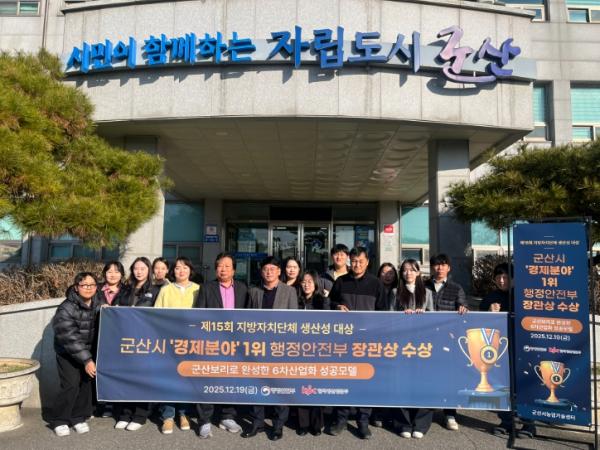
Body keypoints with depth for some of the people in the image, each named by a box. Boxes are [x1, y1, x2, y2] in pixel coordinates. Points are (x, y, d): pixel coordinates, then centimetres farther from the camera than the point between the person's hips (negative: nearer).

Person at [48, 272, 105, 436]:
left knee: (86, 383, 2)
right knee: (71, 385, -10)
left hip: (89, 350, 4)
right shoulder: (66, 309, -22)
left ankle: (78, 418, 19)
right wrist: (86, 360, -28)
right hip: (67, 352, -4)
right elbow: (70, 339, -26)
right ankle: (58, 420, 10)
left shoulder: (100, 302, -7)